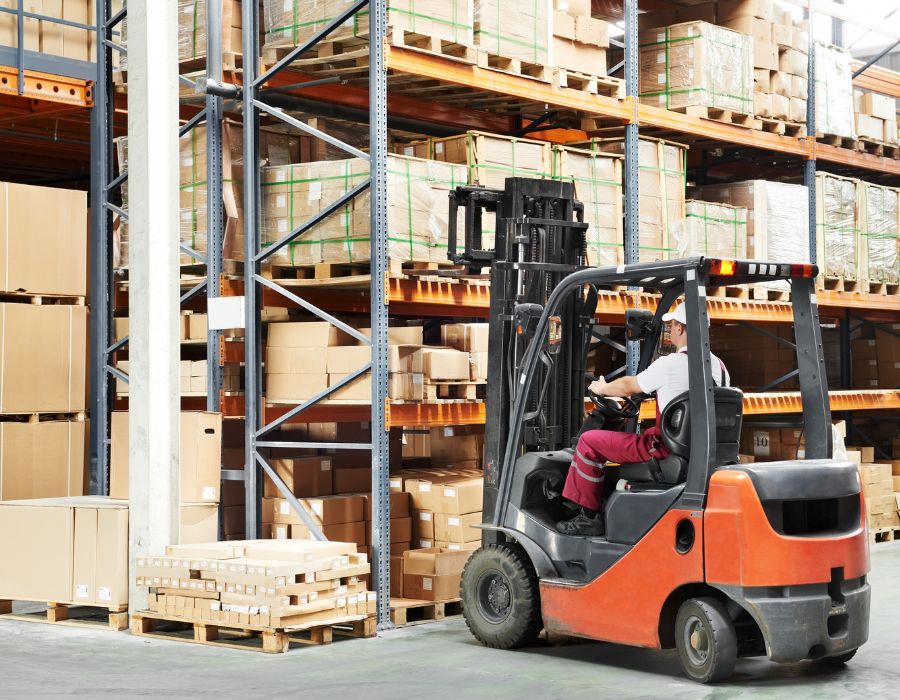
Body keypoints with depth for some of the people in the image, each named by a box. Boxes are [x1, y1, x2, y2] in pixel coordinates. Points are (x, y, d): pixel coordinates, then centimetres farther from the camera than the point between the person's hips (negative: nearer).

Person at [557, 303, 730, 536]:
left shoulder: (670, 364, -16)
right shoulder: (719, 367, 6)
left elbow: (628, 386, -1)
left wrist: (601, 389, 19)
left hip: (667, 449, -8)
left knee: (589, 441, 1)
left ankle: (589, 517, 5)